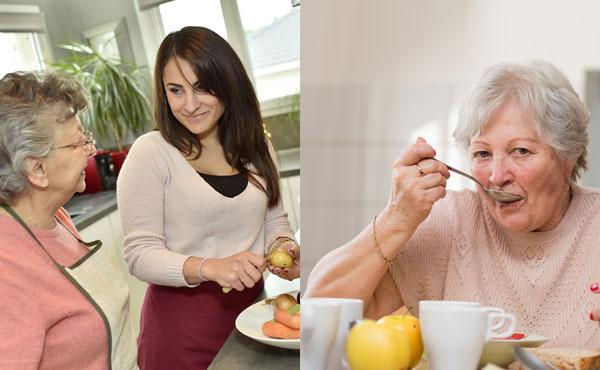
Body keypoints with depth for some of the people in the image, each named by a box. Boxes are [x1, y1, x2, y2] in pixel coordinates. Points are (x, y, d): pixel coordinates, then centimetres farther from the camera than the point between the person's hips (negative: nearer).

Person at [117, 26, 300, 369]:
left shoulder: (255, 146, 2)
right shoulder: (151, 153, -12)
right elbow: (141, 254, -14)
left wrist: (283, 245, -10)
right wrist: (210, 267, -30)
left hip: (250, 304, 4)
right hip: (181, 319, -4)